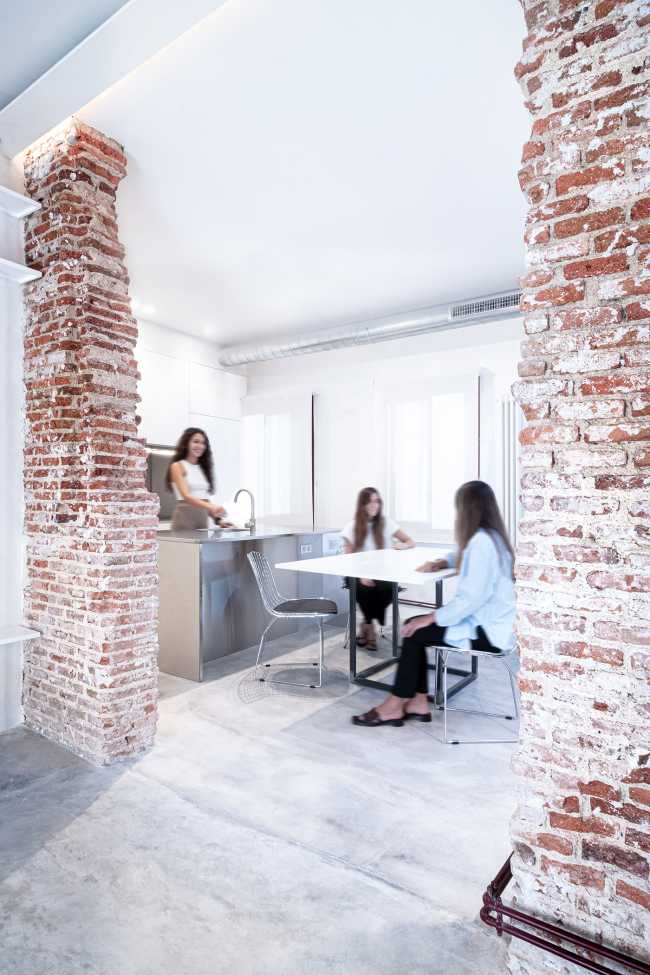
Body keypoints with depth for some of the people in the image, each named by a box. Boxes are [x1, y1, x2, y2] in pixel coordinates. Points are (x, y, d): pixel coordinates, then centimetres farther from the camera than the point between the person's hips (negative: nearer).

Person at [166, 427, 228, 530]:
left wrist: (218, 519, 3)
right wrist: (211, 507, -30)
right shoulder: (177, 466, -2)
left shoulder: (203, 467, 15)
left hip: (203, 519, 5)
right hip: (185, 517, -5)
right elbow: (186, 496, -15)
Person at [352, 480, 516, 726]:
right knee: (414, 626, 5)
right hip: (485, 620, 9)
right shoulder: (491, 536, 10)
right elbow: (464, 556, 32)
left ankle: (395, 706, 5)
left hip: (487, 630, -9)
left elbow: (472, 597, -28)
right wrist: (441, 563, 12)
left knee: (416, 632, -8)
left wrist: (432, 618, -19)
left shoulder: (481, 541, -22)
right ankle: (418, 703, 6)